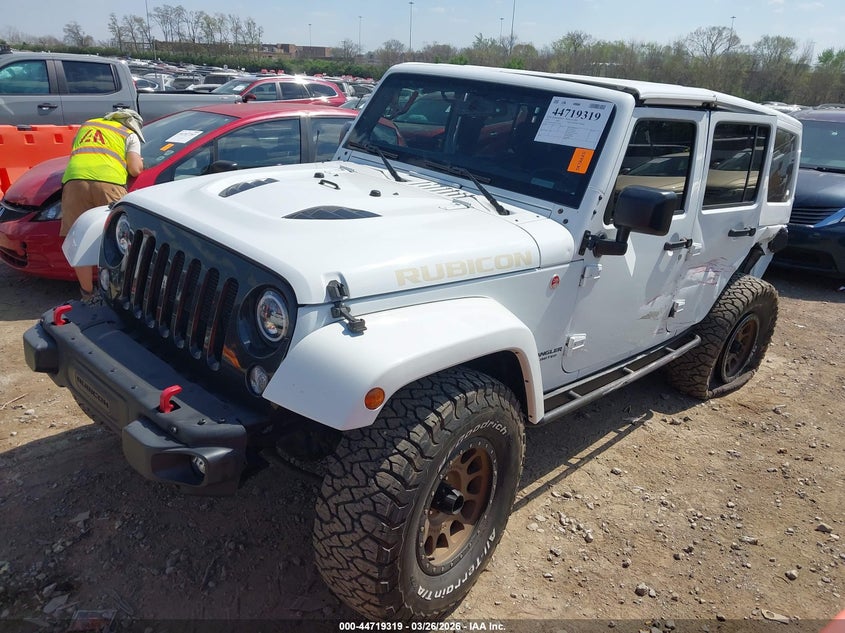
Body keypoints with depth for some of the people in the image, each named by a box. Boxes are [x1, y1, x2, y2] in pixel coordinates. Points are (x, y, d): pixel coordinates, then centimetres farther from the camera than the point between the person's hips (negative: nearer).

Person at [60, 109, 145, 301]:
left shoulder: (87, 125, 35)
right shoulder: (129, 135, 22)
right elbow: (135, 169, 11)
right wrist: (139, 162, 32)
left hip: (74, 179, 3)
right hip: (108, 182, -3)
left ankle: (87, 294, 18)